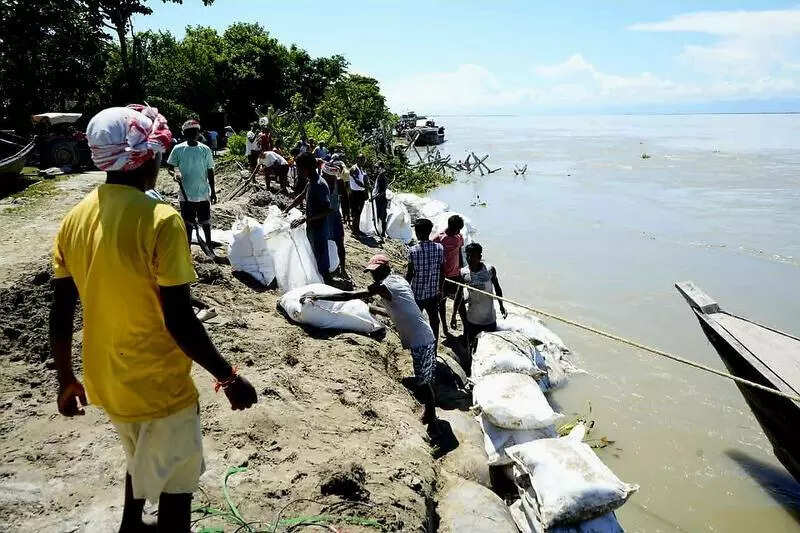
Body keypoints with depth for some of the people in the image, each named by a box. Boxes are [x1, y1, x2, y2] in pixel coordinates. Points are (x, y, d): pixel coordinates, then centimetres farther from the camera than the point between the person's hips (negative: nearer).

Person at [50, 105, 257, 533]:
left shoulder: (75, 218, -2)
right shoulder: (160, 221, -23)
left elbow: (60, 315, 2)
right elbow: (179, 322, -25)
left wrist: (66, 380, 15)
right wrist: (229, 377, -13)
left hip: (106, 383, 7)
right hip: (160, 388, -7)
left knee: (141, 462, 33)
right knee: (174, 487, 14)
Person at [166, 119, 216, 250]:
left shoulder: (205, 150, -2)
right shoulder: (178, 149, -4)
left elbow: (210, 171, 3)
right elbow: (169, 166, 2)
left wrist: (213, 191, 4)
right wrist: (174, 174, -21)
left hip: (203, 193, 0)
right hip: (186, 194, 0)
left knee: (205, 221, 12)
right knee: (188, 222, 10)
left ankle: (208, 243, 31)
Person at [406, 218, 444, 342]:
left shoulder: (413, 251, -17)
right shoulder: (439, 248, -7)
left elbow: (409, 274, -13)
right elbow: (442, 272, 0)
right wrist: (440, 289, 13)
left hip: (417, 293, -3)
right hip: (433, 293, 3)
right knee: (434, 319, 18)